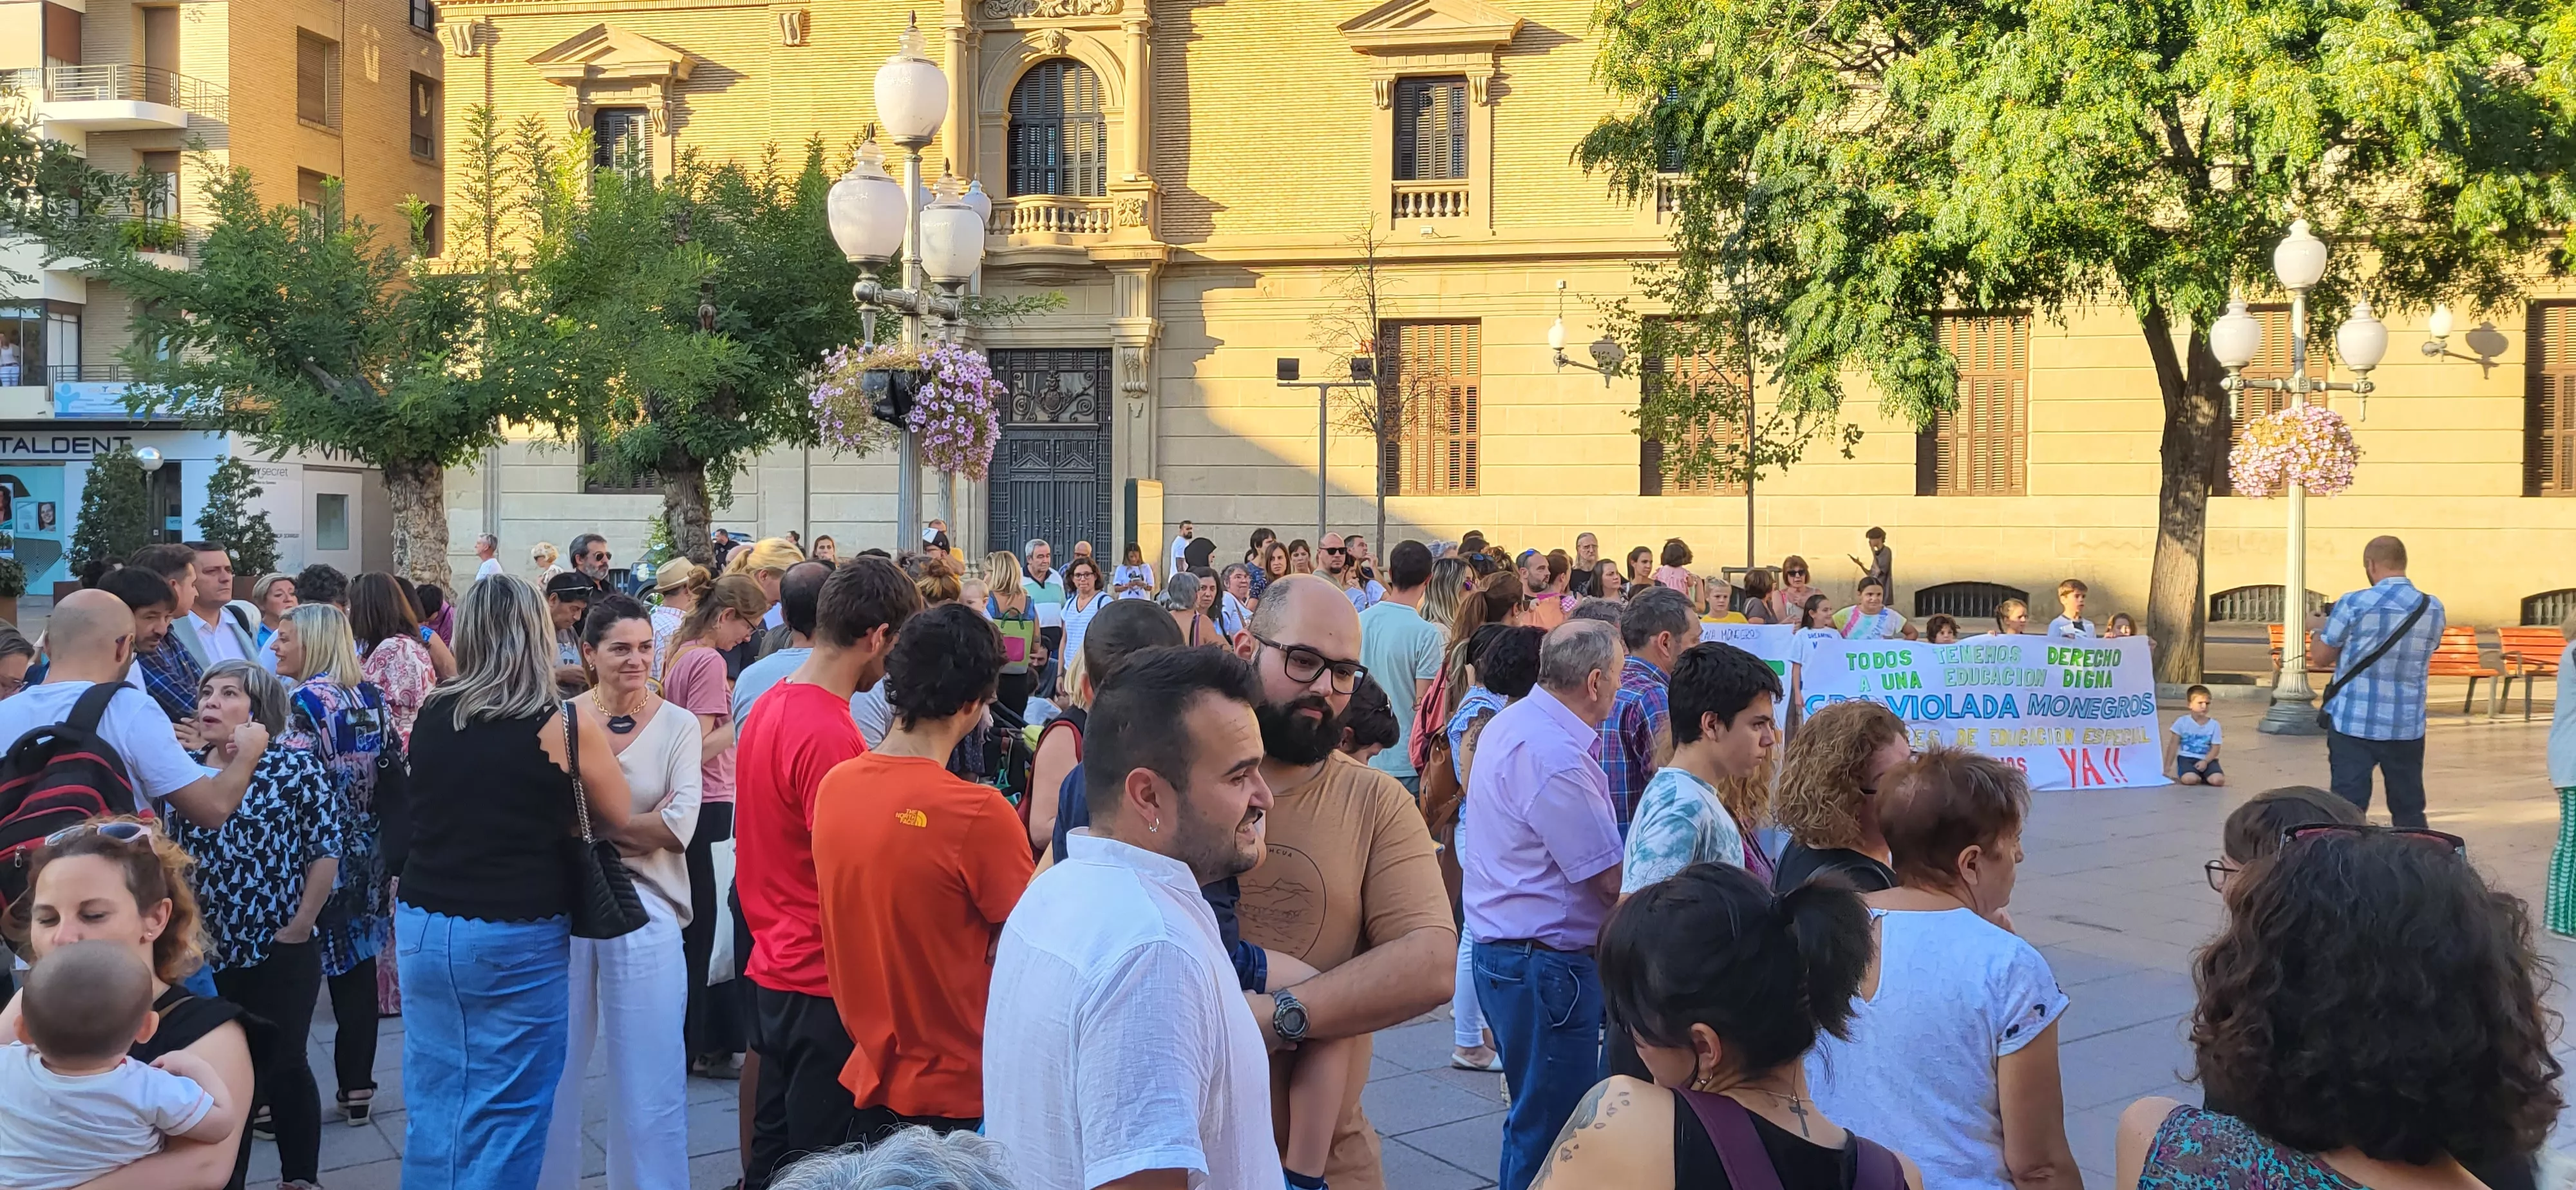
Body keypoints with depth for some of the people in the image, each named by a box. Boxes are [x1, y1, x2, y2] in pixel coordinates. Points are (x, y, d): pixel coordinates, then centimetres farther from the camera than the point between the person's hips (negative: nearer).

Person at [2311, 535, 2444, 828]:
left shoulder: (2353, 604, -11)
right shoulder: (2434, 609, 2)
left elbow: (2319, 657, -3)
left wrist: (2319, 627, 18)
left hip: (2353, 723, -3)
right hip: (2407, 727, 3)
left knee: (2348, 806, 0)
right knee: (2409, 810, 12)